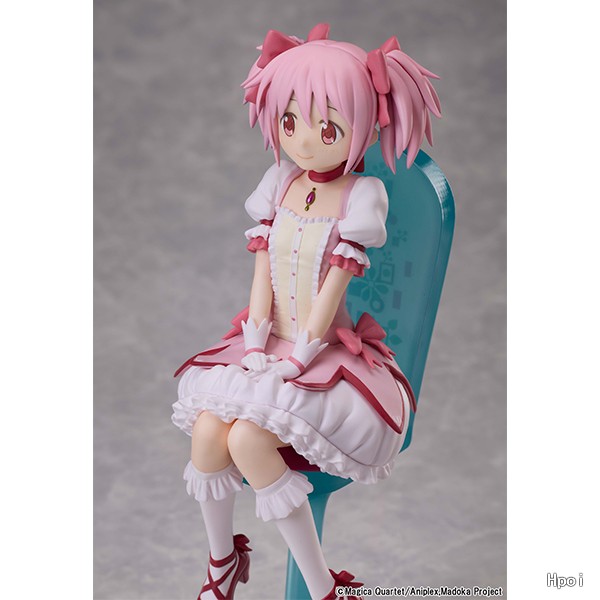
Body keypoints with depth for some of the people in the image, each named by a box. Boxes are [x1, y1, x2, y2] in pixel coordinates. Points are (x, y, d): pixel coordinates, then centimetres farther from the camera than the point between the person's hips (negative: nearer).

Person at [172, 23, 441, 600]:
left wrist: (295, 360, -16)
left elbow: (332, 288, -13)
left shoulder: (359, 195, -10)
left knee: (247, 438, -26)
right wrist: (256, 350, -6)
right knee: (206, 430, -18)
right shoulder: (281, 184, 5)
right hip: (268, 348, 5)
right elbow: (262, 274, 3)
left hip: (325, 355, -5)